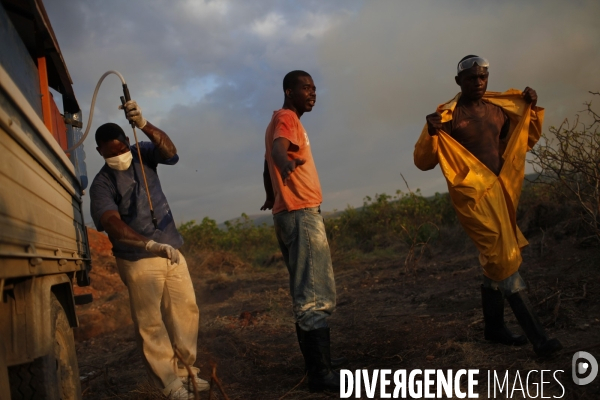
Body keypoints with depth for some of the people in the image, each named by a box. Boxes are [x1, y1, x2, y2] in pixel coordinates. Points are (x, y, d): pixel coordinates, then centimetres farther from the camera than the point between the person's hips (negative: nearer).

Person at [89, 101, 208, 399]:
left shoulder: (142, 155, 3)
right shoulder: (101, 184, -10)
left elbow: (169, 152, -17)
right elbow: (113, 224, -25)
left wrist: (144, 125, -35)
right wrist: (151, 245, -40)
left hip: (172, 251, 5)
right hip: (139, 261, -4)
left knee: (186, 310, 6)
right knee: (151, 324, -4)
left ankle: (185, 369, 17)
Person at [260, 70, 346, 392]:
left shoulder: (284, 120, 22)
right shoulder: (286, 118, -9)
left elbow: (268, 167, 31)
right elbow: (278, 148, -32)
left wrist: (272, 199, 46)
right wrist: (285, 161, -55)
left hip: (291, 213, 11)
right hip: (301, 213, -11)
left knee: (305, 292, 14)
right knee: (315, 294, -11)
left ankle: (316, 359, 22)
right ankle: (321, 373, -10)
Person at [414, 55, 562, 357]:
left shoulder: (499, 109, 10)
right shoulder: (447, 115, -8)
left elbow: (524, 140, 23)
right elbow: (423, 162, -9)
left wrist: (532, 109, 9)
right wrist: (431, 134, -27)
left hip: (501, 189, 7)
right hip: (472, 193, -7)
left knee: (495, 259, 13)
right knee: (504, 258, -11)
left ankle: (494, 327, 27)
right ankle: (537, 336, -9)